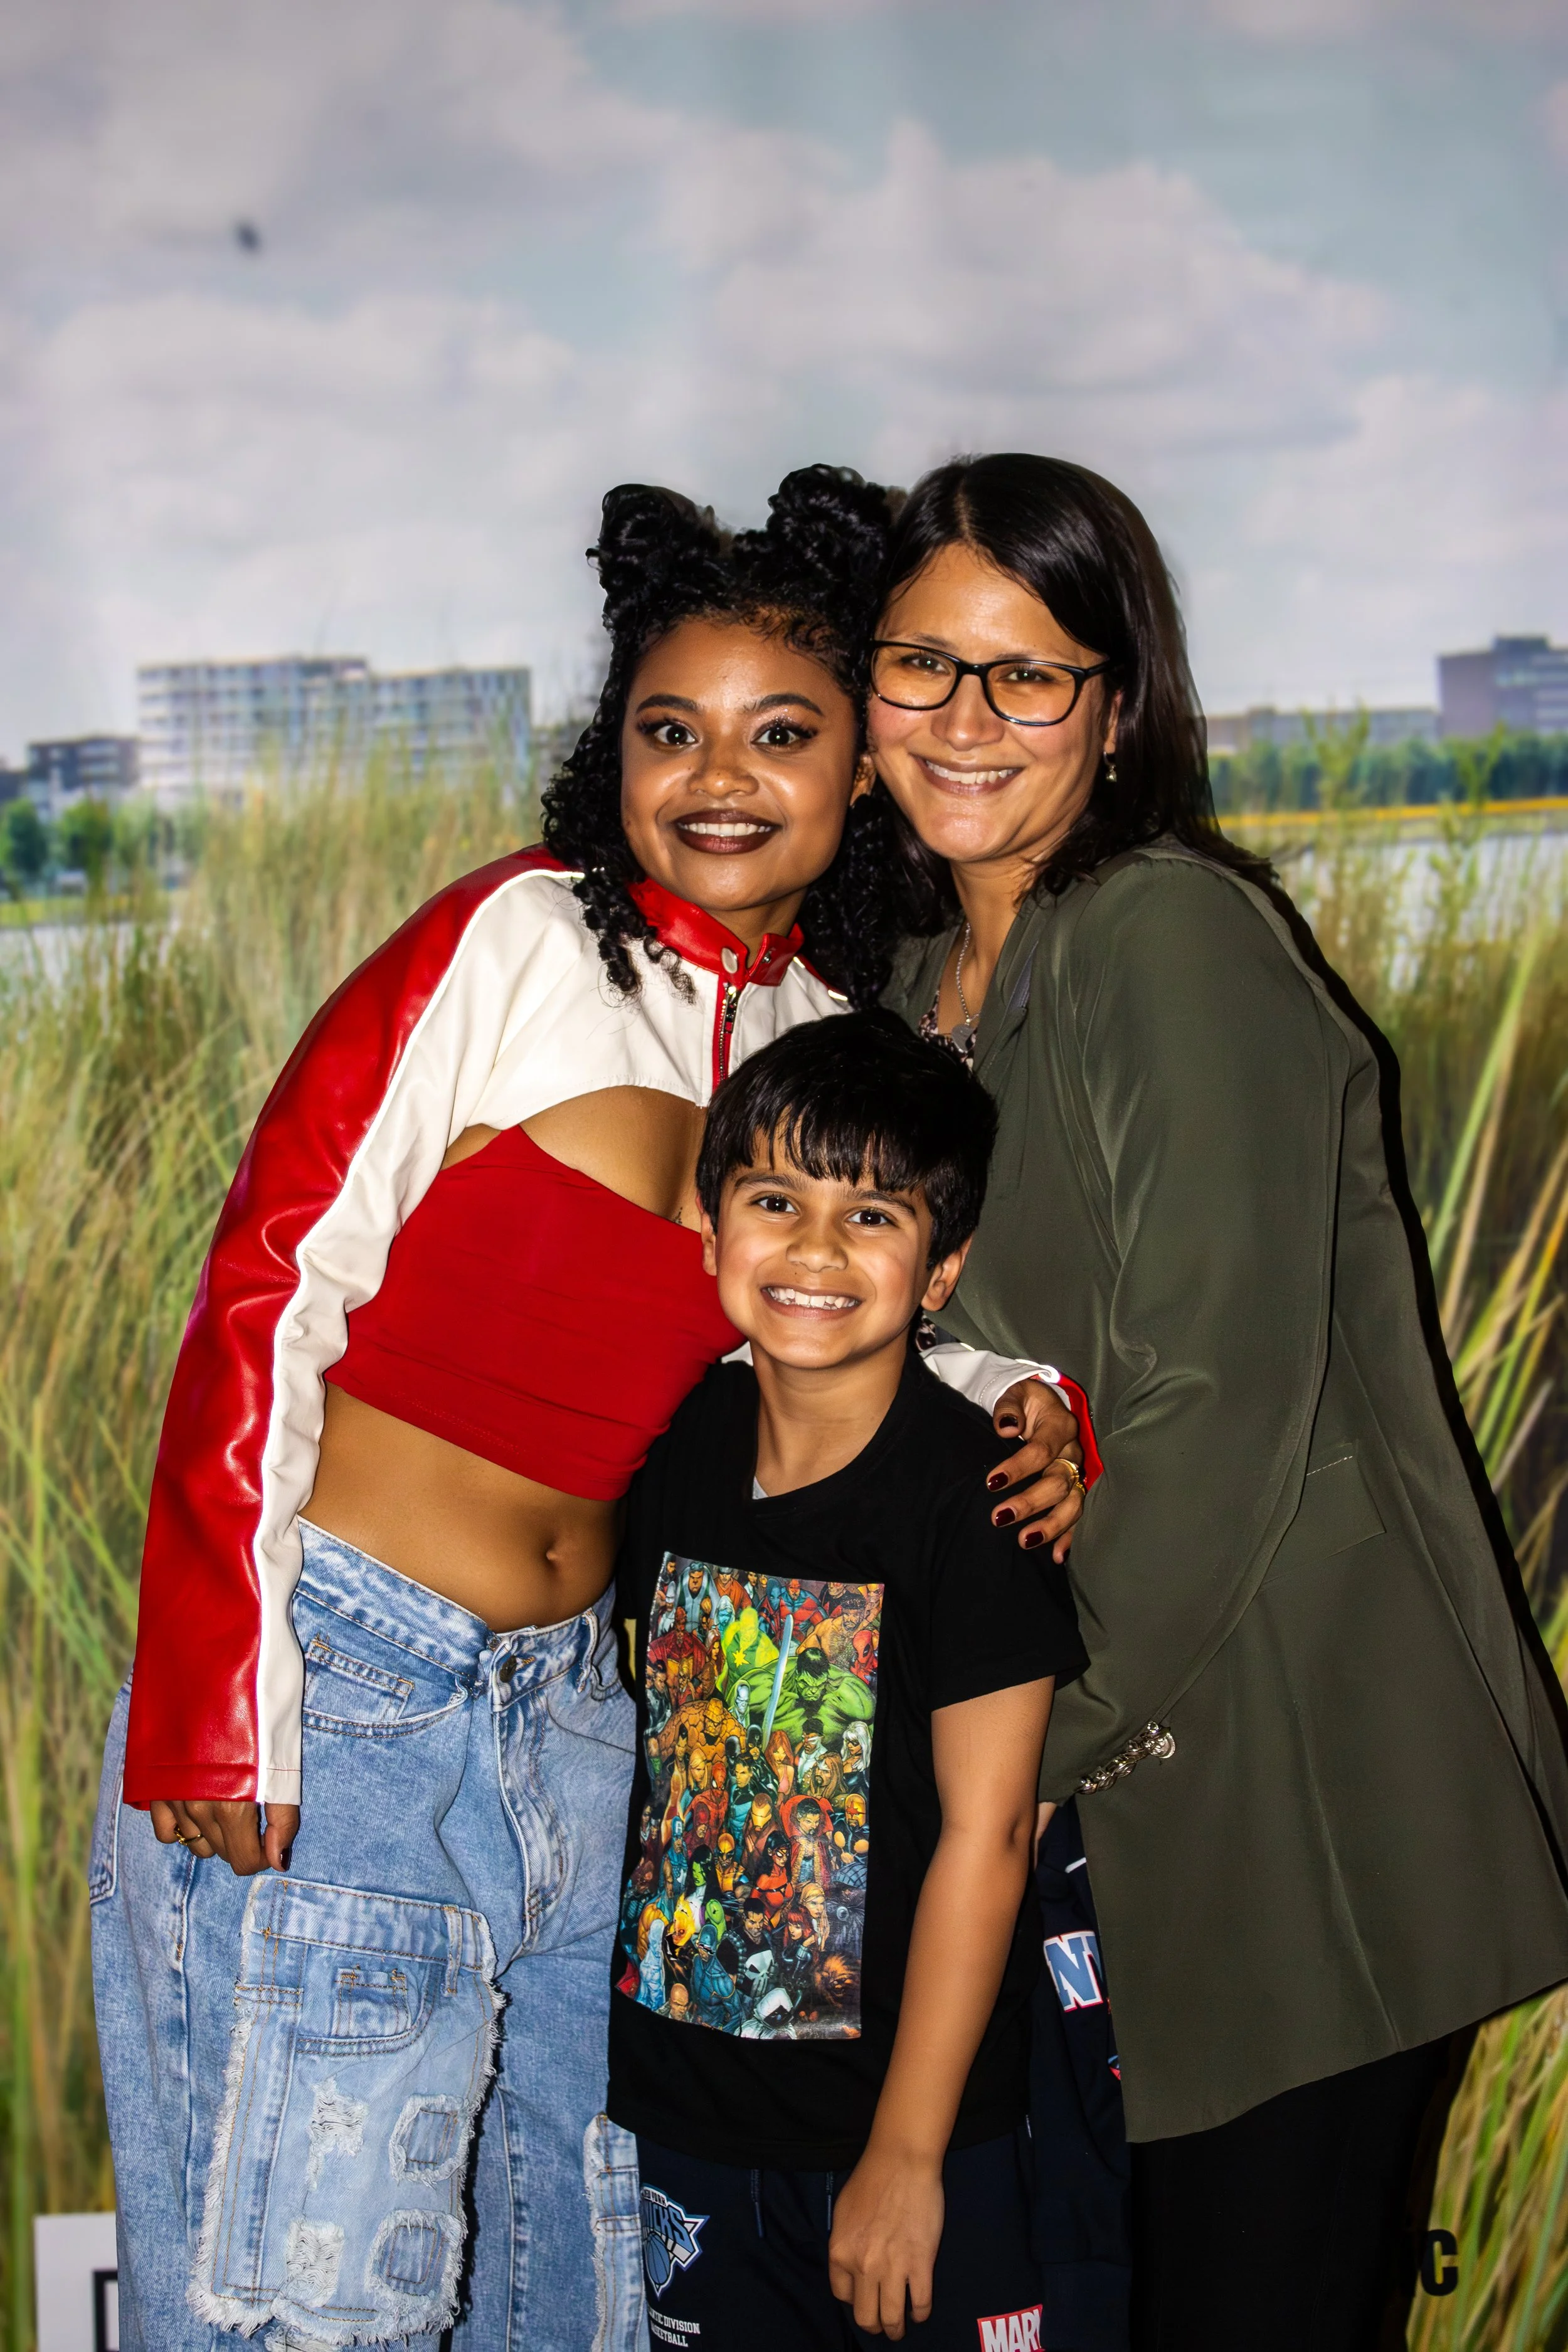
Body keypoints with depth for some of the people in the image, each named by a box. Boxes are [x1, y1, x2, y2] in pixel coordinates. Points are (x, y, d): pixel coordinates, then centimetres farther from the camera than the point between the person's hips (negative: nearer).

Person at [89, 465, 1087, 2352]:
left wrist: (1028, 1402, -1)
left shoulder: (828, 1036, 6)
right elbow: (266, 1292, -14)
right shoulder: (518, 941, -13)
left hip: (569, 1699, 7)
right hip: (335, 1681, -6)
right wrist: (219, 1705, -17)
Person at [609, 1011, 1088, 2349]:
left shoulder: (970, 1497, -16)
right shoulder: (684, 1448, 0)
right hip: (684, 2100, 5)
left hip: (904, 2107, -5)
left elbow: (985, 1834, -16)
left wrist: (907, 2152, -15)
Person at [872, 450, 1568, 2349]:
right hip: (1128, 1783, 8)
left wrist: (1031, 1741, -12)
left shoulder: (1172, 936, -15)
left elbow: (1220, 1408, -19)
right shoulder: (926, 978, 11)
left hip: (1302, 1795, -8)